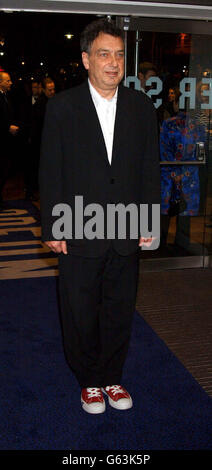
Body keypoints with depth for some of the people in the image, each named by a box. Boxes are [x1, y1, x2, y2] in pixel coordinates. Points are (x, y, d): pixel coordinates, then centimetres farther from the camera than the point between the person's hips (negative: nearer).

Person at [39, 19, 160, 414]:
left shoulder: (141, 106, 4)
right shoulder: (62, 107, -4)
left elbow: (150, 169, 6)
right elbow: (50, 172, -4)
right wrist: (51, 229, -7)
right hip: (78, 234, -2)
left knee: (120, 312, 14)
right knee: (80, 315, 12)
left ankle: (112, 377, 36)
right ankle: (89, 381, 34)